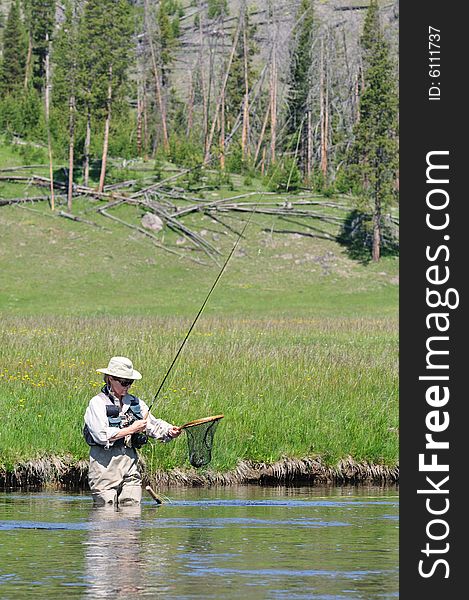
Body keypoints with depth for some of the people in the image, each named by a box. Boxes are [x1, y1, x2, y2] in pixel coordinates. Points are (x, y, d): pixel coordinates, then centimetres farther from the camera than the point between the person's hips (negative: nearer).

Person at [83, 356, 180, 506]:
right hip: (105, 464, -5)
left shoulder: (135, 403, 14)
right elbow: (102, 435, -16)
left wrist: (169, 431, -12)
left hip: (130, 461, 5)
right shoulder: (97, 403, -5)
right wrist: (132, 429, -13)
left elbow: (153, 424, 10)